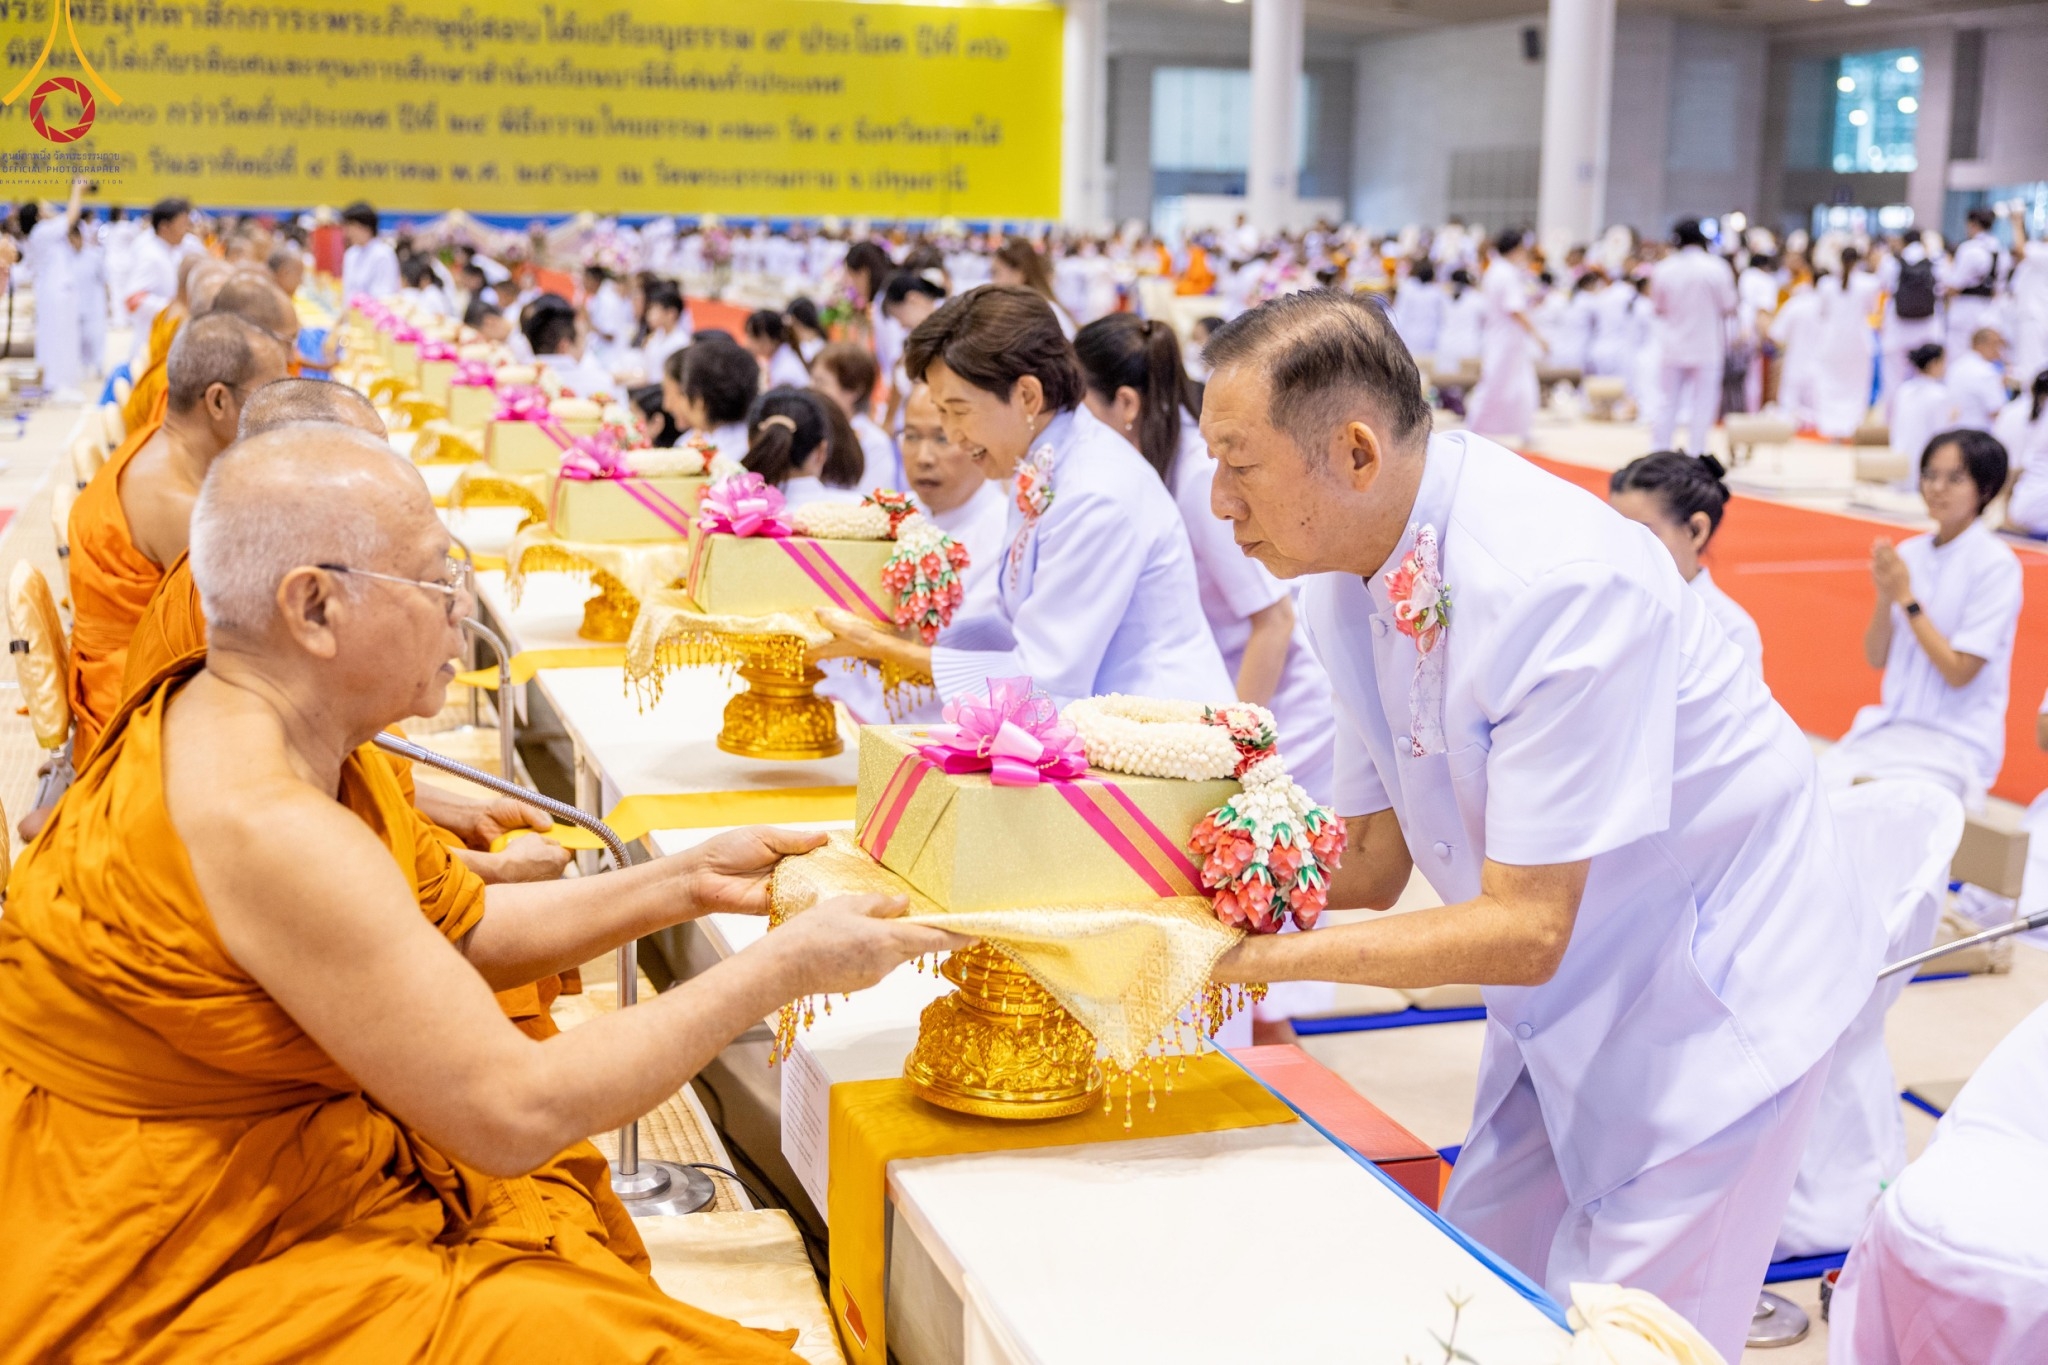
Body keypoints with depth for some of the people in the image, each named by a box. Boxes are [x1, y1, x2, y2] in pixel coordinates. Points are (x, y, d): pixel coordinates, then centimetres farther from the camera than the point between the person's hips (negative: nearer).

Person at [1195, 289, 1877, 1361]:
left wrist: (1264, 952, -31)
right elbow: (1373, 857, 2)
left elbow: (1524, 931, -30)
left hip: (1712, 992, -8)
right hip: (1563, 990, 8)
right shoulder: (1344, 579, -7)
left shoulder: (1561, 581, -33)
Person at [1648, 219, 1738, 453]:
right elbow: (1728, 308, -6)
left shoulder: (1663, 269, -4)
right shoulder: (1716, 267, -11)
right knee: (1702, 406, 4)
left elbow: (1657, 307, 5)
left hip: (1671, 347, 2)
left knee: (1666, 405, 11)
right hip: (1706, 348, -2)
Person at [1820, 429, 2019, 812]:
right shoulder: (1909, 552, 5)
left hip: (1957, 743, -5)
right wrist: (1885, 596, -10)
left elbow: (1959, 671, -15)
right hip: (1890, 725, 5)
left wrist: (1906, 597, -16)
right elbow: (1876, 659, 7)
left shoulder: (1996, 564, -11)